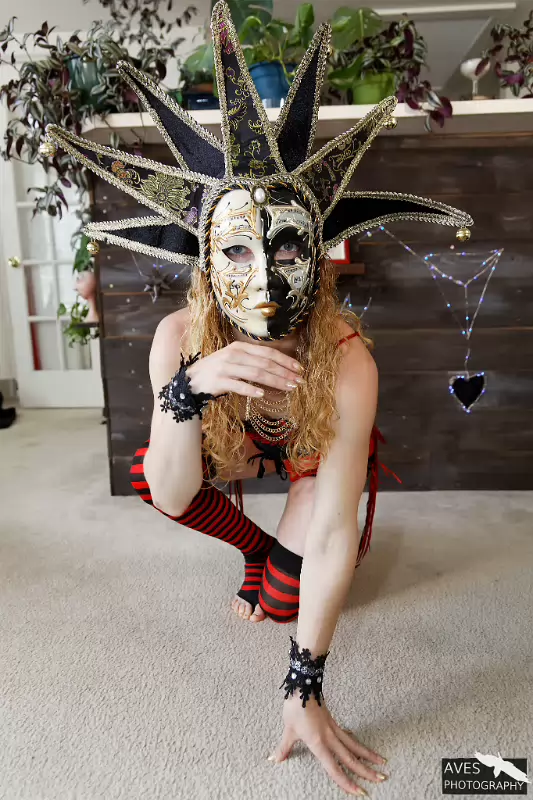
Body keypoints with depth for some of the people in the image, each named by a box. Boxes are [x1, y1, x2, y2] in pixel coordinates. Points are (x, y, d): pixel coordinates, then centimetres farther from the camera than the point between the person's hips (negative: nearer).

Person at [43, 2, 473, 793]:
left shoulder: (346, 358, -41)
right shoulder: (179, 338, -32)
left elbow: (333, 537, -37)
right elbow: (171, 496, -34)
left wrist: (303, 691, -34)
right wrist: (189, 387, -52)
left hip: (319, 458, -2)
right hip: (241, 447, 3)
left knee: (284, 598, -16)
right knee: (143, 472, -21)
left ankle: (275, 561, 23)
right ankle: (254, 543, 7)